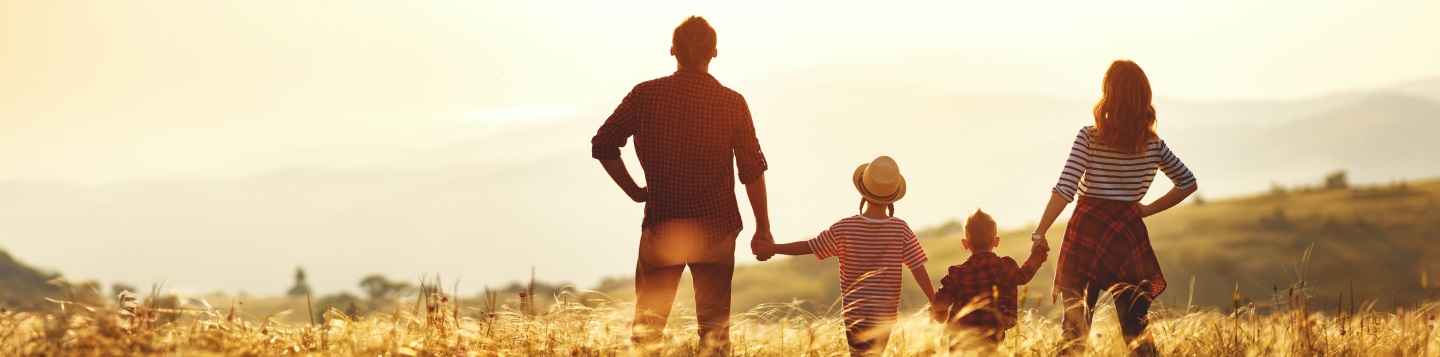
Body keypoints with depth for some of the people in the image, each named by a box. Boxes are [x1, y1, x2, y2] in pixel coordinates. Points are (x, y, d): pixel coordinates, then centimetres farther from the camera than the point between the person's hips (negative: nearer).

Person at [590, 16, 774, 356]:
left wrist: (634, 191, 8)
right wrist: (763, 228, 7)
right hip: (716, 227, 0)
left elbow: (603, 145, -3)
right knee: (714, 325, 9)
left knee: (647, 326, 8)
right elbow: (752, 171, -3)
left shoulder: (645, 94, -4)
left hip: (661, 225, 0)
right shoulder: (733, 103, -5)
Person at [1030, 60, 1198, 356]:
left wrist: (1039, 234, -13)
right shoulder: (1153, 144, 2)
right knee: (1135, 324, 8)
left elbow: (1065, 190, -16)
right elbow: (1188, 183, 10)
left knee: (1076, 320, 7)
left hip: (1086, 230, -3)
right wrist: (1148, 210, 12)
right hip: (1129, 231, 3)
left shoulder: (1090, 138, -10)